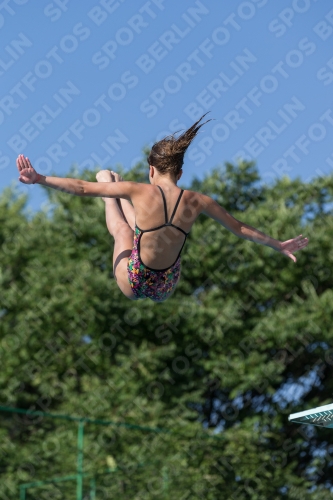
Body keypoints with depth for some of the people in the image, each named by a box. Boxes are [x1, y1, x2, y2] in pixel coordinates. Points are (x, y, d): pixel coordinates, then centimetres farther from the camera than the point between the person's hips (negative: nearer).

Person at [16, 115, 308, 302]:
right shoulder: (197, 202, -9)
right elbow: (240, 229, 4)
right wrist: (279, 246, 19)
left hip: (132, 286, -3)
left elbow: (83, 188, -17)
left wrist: (39, 179, -10)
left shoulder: (142, 191, -18)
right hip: (166, 290, 3)